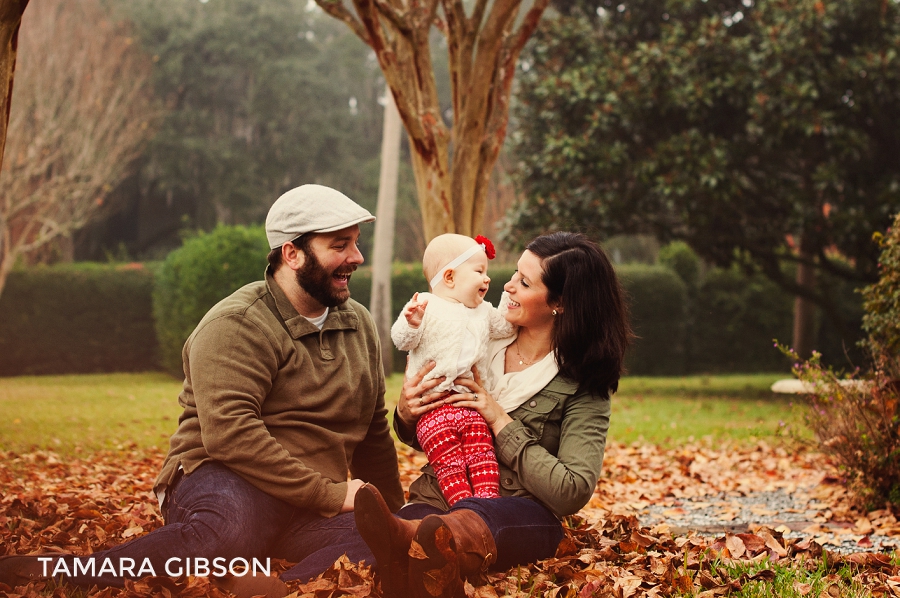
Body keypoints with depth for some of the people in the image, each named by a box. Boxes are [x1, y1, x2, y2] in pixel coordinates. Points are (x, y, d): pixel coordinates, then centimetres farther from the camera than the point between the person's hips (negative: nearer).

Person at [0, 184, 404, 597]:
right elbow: (229, 433, -22)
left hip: (310, 513, 6)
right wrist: (328, 494, -20)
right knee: (235, 528, -43)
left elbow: (372, 432, 27)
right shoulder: (237, 325, -8)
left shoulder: (359, 324, 16)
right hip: (223, 483, -6)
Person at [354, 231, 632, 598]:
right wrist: (406, 414, -2)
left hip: (521, 516, -3)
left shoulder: (584, 386, 0)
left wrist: (502, 423, -10)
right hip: (437, 499, 4)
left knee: (471, 519, -42)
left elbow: (572, 493, -11)